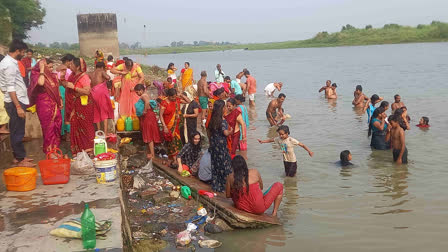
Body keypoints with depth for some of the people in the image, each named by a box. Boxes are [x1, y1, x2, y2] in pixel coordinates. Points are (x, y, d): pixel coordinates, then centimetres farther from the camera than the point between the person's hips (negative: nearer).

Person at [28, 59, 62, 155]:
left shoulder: (53, 76, 10)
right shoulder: (37, 75, -9)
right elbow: (40, 83, -32)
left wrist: (60, 100, 13)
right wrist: (42, 70, -22)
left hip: (54, 104, 6)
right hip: (44, 105, -6)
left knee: (57, 124, 9)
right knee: (48, 126, 1)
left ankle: (55, 145, 24)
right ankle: (49, 148, 13)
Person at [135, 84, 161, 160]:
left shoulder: (143, 96, -15)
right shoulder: (146, 95, 16)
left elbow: (147, 102, -36)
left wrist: (144, 111, -27)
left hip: (147, 116, -10)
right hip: (149, 116, 10)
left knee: (149, 136, -5)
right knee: (150, 135, 15)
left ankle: (152, 154, -2)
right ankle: (151, 152, 23)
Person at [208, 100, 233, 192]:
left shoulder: (212, 119, 4)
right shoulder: (222, 120, -18)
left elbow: (210, 132, 10)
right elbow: (226, 133, -18)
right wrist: (231, 131, 2)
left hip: (213, 145, 7)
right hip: (221, 145, -7)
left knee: (215, 164, 14)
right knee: (224, 164, 3)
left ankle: (215, 185, 21)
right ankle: (224, 185, 9)